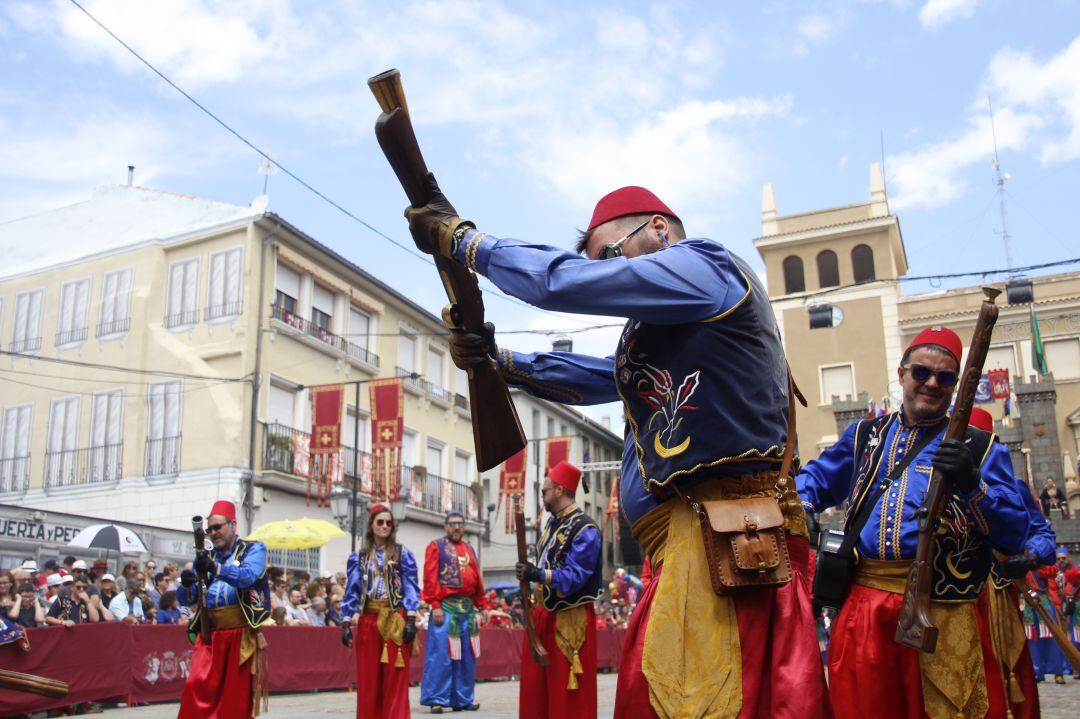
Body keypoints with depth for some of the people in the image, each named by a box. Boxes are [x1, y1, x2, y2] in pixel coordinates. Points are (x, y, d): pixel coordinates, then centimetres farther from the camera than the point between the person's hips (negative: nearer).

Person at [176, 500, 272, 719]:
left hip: (242, 634, -3)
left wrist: (216, 568, -32)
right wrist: (186, 585, -11)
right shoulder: (205, 557, 18)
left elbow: (248, 576, -17)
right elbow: (187, 600, 13)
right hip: (209, 634, 3)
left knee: (238, 695, 1)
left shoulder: (253, 549, 5)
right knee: (196, 686, -13)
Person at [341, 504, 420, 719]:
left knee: (395, 678, -2)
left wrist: (411, 620, -11)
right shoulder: (358, 557, 10)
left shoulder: (403, 554, 4)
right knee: (368, 679, 6)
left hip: (395, 620, -2)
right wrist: (347, 623, 0)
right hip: (368, 621, 2)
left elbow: (411, 587, -1)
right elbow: (352, 591, 8)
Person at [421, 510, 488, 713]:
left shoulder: (469, 550, 19)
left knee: (467, 656, 9)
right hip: (445, 607, -6)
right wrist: (435, 606, -16)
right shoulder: (436, 546, 0)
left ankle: (463, 699, 18)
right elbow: (430, 578, -9)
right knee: (441, 654, -6)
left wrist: (483, 605, 12)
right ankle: (437, 699, 1)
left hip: (468, 609, 6)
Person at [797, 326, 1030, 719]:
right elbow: (815, 478, 27)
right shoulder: (865, 434, 18)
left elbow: (1015, 537, 1)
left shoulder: (981, 448, 9)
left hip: (942, 610, -2)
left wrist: (973, 483, -16)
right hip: (862, 604, 2)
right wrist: (800, 508, 4)